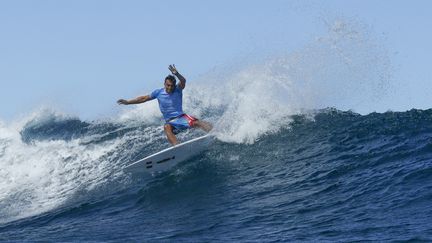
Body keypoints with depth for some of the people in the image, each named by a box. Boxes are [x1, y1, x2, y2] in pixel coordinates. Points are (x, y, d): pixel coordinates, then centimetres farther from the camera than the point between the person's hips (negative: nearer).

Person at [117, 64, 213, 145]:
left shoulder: (178, 90, 0)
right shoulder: (159, 92, 6)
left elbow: (183, 81, -21)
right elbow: (144, 98, 16)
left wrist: (176, 74, -43)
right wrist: (128, 102, 16)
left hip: (181, 117, 0)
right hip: (170, 121, 0)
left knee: (195, 122, -29)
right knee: (167, 127, -35)